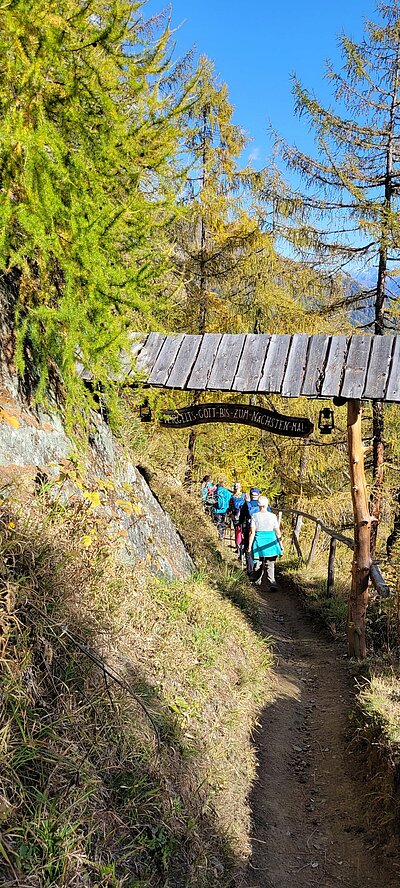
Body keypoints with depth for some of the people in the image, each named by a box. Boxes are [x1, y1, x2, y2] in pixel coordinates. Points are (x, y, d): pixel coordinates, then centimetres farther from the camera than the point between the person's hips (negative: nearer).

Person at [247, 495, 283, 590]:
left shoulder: (255, 516, -5)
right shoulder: (273, 516, 0)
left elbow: (252, 533, -6)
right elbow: (277, 532, 3)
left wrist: (249, 546, -1)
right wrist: (281, 544, 12)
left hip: (259, 540, 0)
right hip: (271, 540, 0)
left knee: (258, 563, 15)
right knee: (270, 564, 2)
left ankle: (257, 582, 28)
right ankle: (271, 582, -14)